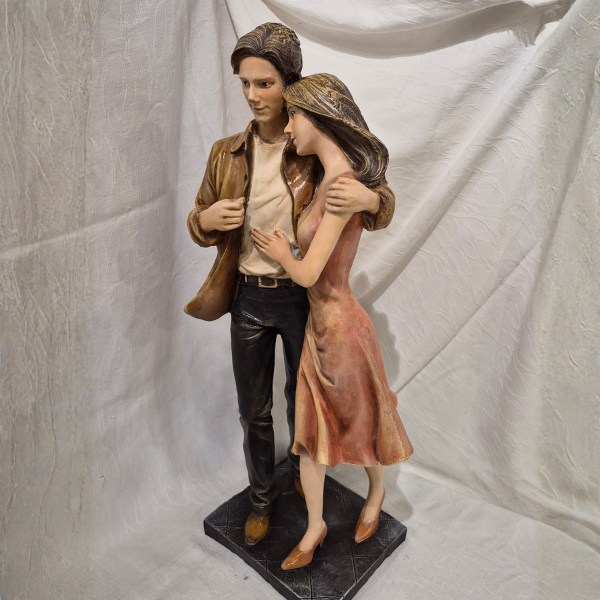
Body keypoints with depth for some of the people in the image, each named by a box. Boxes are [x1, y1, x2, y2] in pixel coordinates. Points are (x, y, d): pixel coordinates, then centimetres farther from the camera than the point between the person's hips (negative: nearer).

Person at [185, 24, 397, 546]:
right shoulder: (227, 154, 0)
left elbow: (384, 202, -2)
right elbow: (200, 223, 10)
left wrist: (368, 198, -27)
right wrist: (206, 219, -15)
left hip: (302, 297, -2)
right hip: (249, 299, 2)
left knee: (302, 398, 18)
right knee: (253, 410, 14)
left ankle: (303, 473, 49)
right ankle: (262, 498, 39)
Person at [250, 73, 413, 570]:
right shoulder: (332, 178, 0)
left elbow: (307, 273, -24)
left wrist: (282, 254, -3)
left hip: (341, 328, -8)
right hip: (320, 325, 8)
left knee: (359, 424, 18)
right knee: (309, 430, 15)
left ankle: (376, 492, 50)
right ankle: (315, 527, 34)